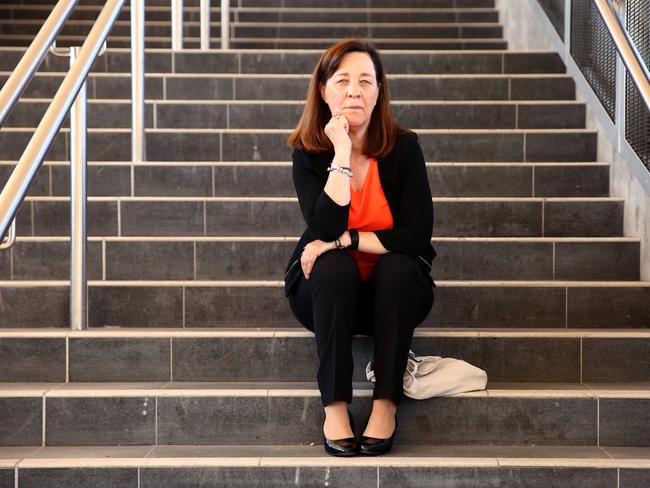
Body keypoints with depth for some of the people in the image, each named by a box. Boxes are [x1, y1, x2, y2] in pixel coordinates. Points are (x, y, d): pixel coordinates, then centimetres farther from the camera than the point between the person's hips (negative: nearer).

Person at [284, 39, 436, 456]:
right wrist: (341, 153, -27)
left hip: (393, 293, 0)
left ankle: (387, 403, -25)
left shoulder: (402, 146, -11)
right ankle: (335, 405, -28)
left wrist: (342, 240, -21)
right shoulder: (309, 152, -10)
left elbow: (417, 235, -18)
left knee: (399, 267, -31)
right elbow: (327, 229, -25)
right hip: (327, 290, 0)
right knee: (335, 267, -31)